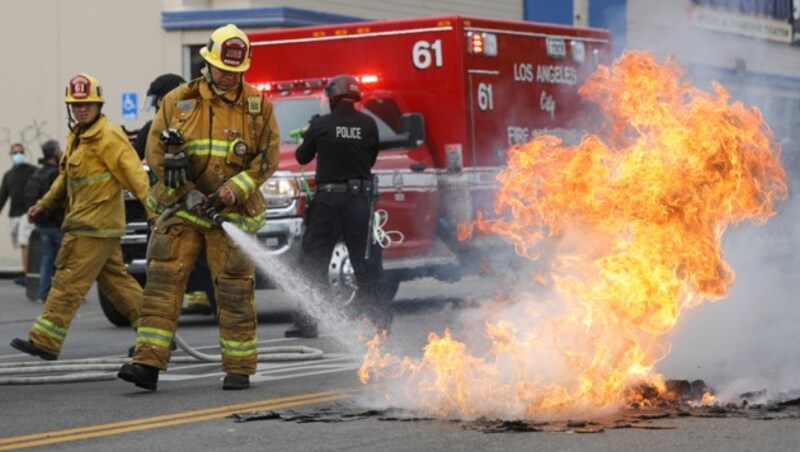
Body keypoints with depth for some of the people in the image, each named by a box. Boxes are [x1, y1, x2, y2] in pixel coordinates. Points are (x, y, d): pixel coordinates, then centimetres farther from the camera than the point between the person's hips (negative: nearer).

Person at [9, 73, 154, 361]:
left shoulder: (109, 137, -13)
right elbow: (67, 178, 29)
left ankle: (44, 341, -6)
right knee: (115, 280, 13)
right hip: (84, 222, 10)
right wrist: (45, 205, 27)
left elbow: (133, 173, -20)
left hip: (94, 227, -10)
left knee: (69, 281, -8)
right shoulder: (76, 137, 17)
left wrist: (151, 207, -28)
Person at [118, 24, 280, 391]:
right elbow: (156, 152, -1)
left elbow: (268, 157, 2)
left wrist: (236, 189, -13)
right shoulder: (178, 101, 2)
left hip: (232, 212, -1)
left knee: (235, 288, 0)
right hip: (182, 208, 1)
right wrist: (189, 194, -11)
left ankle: (239, 367, 11)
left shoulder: (258, 107, 3)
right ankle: (148, 363, -12)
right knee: (163, 279, -8)